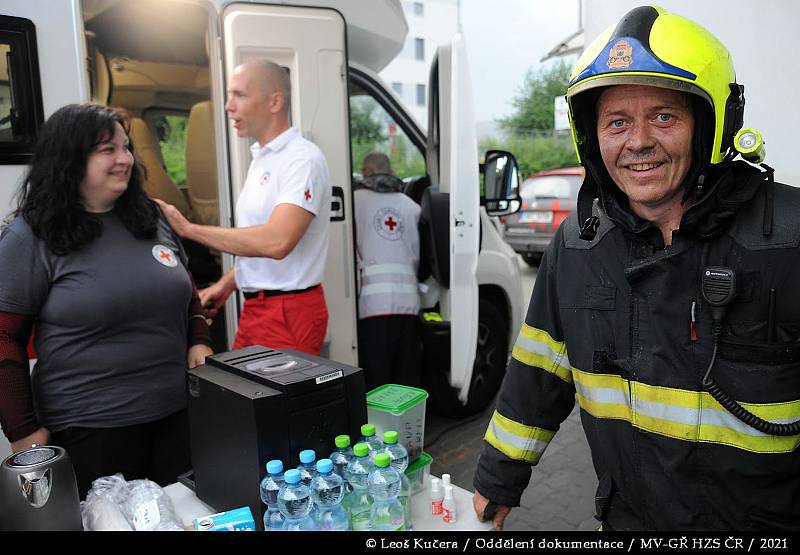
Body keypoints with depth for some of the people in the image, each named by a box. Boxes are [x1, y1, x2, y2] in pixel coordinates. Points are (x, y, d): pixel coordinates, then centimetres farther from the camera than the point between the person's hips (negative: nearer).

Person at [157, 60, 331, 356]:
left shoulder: (302, 158, -16)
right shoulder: (260, 158, 14)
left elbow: (276, 242, -29)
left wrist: (188, 229, -22)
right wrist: (228, 283, 11)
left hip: (289, 312, -8)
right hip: (255, 306, 8)